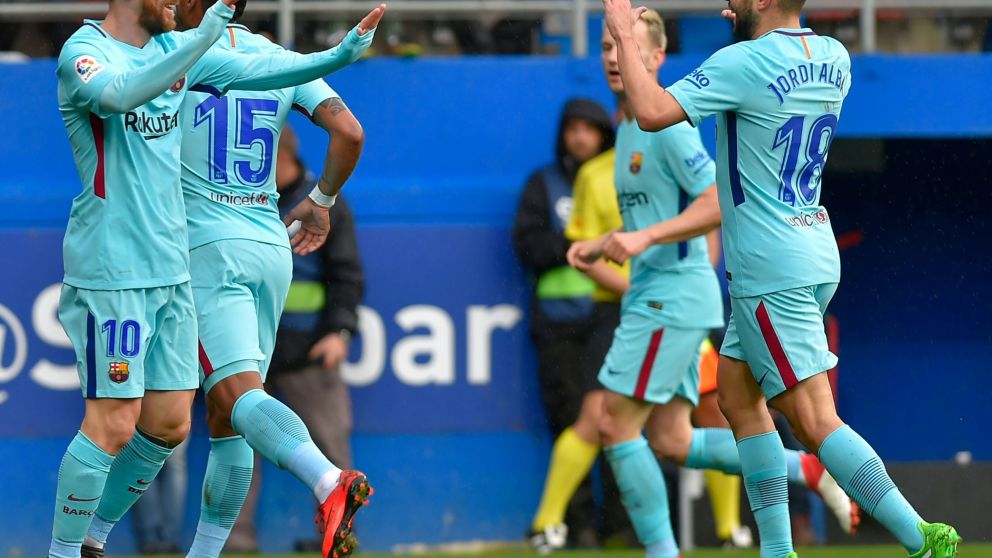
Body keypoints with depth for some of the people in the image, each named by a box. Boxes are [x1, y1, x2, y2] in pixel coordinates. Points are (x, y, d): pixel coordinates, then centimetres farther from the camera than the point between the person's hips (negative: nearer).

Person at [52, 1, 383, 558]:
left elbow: (257, 69, 13)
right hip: (110, 274, -8)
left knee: (169, 425, 7)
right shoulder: (84, 52, -12)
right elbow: (122, 93, -33)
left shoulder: (173, 49, 11)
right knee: (114, 423, -9)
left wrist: (341, 54, 1)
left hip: (171, 270, 8)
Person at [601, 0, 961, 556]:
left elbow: (652, 112, -23)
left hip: (773, 272, -9)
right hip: (815, 254, 9)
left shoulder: (743, 64, -17)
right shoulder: (833, 57, 7)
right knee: (736, 394, 15)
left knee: (815, 421, -9)